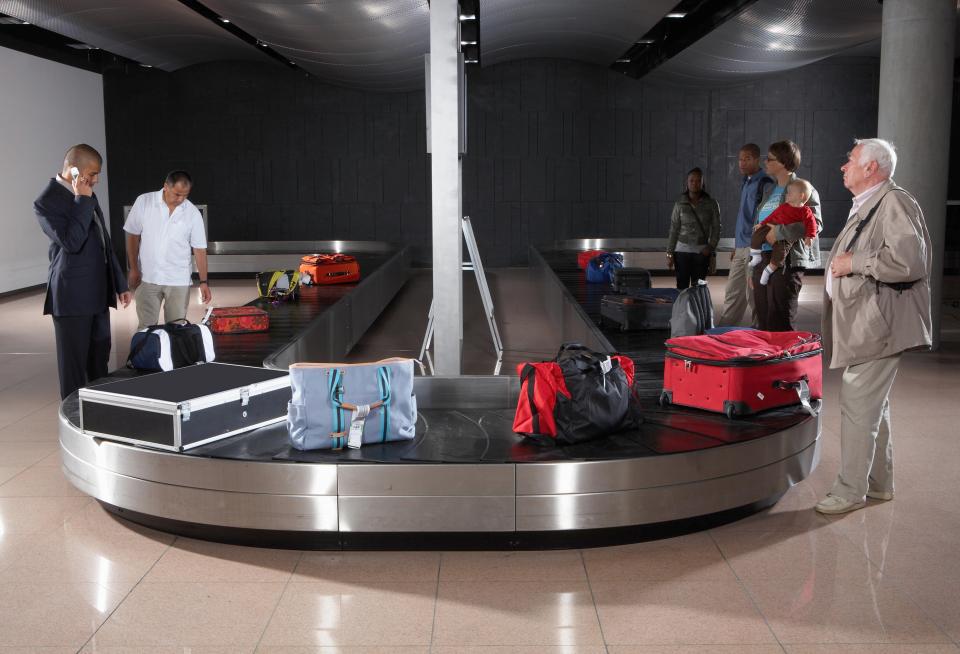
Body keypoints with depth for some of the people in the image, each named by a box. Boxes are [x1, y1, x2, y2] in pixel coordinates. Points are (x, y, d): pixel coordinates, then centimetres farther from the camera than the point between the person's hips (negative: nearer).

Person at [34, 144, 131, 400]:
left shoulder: (86, 196, 12)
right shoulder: (47, 201, -12)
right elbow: (71, 242, -24)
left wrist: (120, 283, 19)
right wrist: (82, 201, -19)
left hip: (98, 293, 8)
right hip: (72, 296, -8)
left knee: (99, 359, 14)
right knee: (73, 364, 1)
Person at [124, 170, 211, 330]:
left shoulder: (193, 213, -5)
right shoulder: (144, 202, -6)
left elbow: (199, 249, -1)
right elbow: (133, 236, 2)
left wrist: (204, 281, -5)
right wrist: (133, 269, -2)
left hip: (179, 281, 0)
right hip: (147, 278, 0)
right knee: (146, 327, 5)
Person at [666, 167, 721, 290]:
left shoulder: (711, 204, 3)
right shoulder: (680, 204, 3)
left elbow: (716, 228, 5)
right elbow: (674, 230, 4)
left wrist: (711, 247, -9)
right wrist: (669, 253, 0)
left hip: (702, 252, 0)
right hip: (682, 250, 0)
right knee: (682, 287, -3)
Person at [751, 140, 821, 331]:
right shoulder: (769, 190, 19)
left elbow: (815, 224, -19)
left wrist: (779, 231, -20)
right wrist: (753, 269, 19)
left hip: (786, 262, -8)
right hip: (762, 261, 8)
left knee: (779, 327, -6)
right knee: (764, 326, 9)